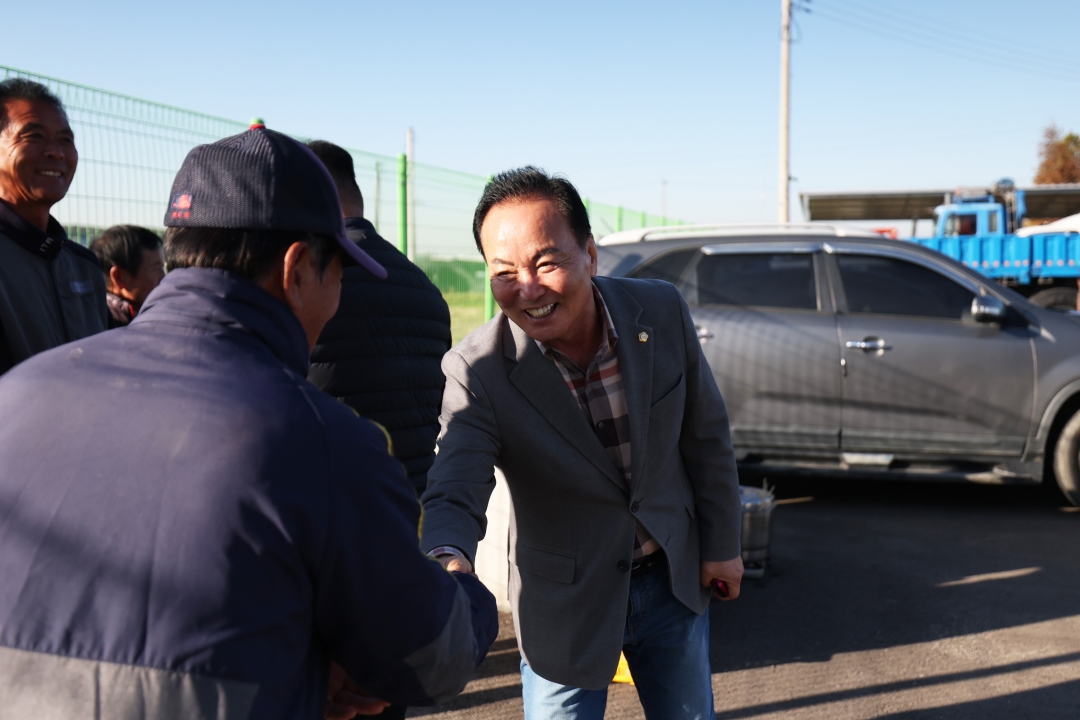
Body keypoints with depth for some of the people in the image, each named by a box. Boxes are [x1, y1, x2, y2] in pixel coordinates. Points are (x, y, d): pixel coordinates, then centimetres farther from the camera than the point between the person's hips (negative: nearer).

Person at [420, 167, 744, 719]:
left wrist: (721, 543, 5)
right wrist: (448, 561, -53)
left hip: (673, 579, 3)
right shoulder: (477, 370, -23)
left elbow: (704, 433, -2)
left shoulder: (662, 311, -15)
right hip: (567, 603, -3)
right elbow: (454, 493, -30)